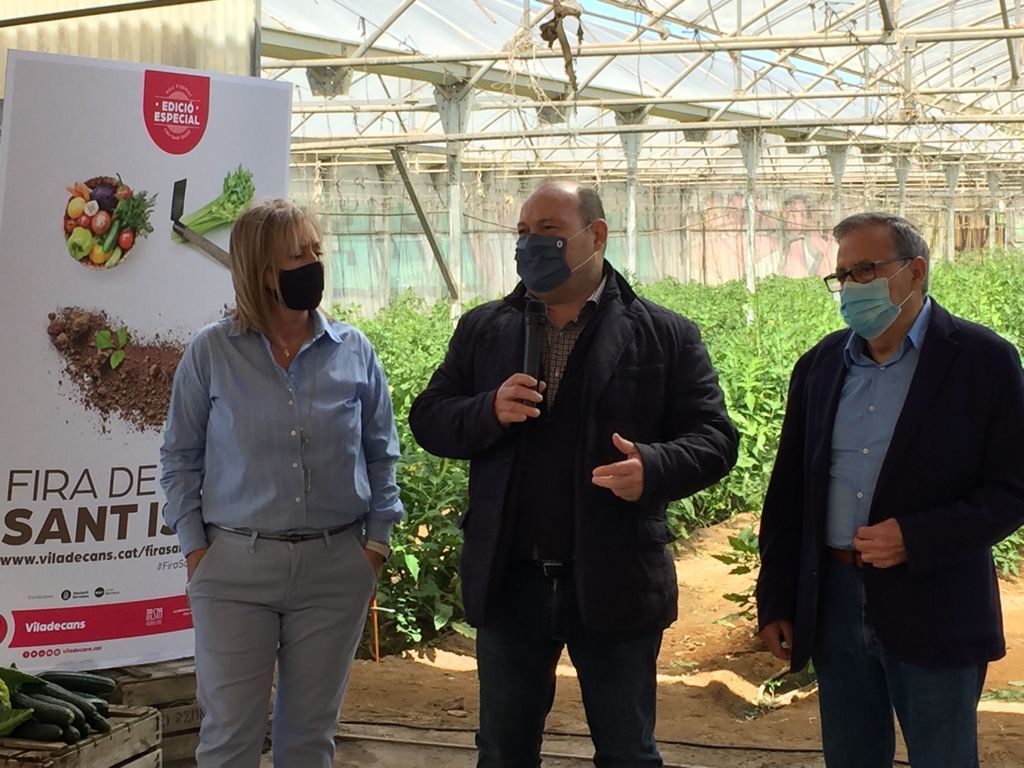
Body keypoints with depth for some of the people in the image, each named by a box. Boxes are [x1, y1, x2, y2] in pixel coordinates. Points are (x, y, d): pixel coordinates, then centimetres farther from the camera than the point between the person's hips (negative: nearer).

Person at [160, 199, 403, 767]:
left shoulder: (353, 352, 2)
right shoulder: (211, 352, -2)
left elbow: (381, 455, 11)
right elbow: (180, 458, 5)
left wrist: (378, 539, 5)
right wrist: (194, 546, -1)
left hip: (336, 567, 2)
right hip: (234, 568, -1)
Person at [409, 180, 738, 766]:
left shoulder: (665, 335, -2)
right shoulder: (482, 329, 6)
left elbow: (712, 437, -4)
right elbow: (428, 420, 6)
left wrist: (653, 467, -25)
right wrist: (489, 411, -16)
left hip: (615, 583, -2)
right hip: (510, 581, 3)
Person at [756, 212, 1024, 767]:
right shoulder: (819, 364, 7)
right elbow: (788, 493, 10)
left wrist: (915, 538, -21)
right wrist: (775, 602, 8)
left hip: (933, 612, -4)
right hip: (833, 602, 4)